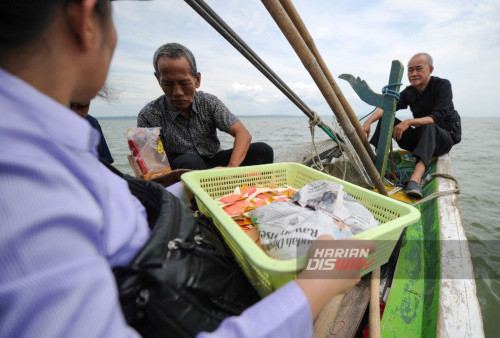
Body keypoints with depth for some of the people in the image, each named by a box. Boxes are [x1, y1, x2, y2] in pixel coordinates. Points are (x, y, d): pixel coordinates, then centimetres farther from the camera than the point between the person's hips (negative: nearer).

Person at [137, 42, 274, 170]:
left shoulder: (209, 102, -6)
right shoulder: (149, 115, -11)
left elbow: (243, 135, -15)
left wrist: (230, 168, -33)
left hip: (213, 162, 3)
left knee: (263, 151, -15)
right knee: (190, 161, -38)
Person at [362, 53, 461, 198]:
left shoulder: (442, 85, -11)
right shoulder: (409, 92, 1)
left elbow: (437, 118, -24)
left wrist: (409, 122, -39)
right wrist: (369, 121, -36)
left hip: (446, 137, -4)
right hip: (421, 138, 4)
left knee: (428, 126, -39)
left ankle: (416, 179, -58)